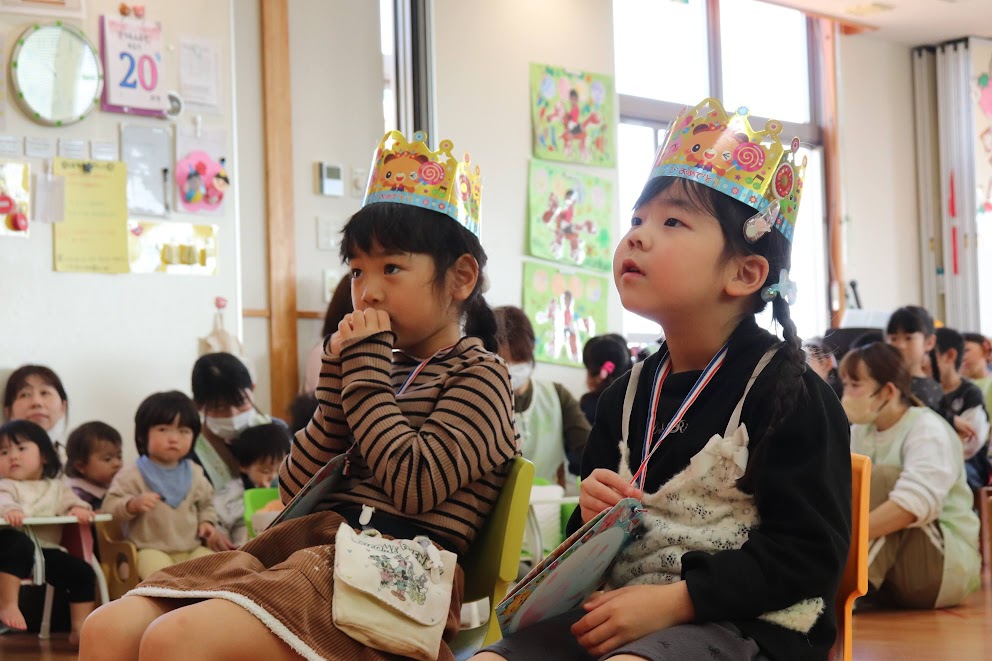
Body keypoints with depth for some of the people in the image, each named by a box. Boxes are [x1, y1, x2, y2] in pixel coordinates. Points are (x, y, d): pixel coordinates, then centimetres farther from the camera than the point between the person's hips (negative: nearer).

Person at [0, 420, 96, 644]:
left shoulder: (56, 487, 23)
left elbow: (69, 500, 8)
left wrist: (79, 509, -17)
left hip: (47, 550, 5)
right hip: (19, 545, -5)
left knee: (83, 572, -9)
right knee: (18, 543, -39)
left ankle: (80, 629, -1)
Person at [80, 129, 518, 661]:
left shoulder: (477, 375, 3)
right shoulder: (389, 368, 24)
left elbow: (414, 485, -15)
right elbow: (296, 488, 19)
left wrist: (366, 367, -3)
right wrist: (338, 380, 6)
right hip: (311, 543, 8)